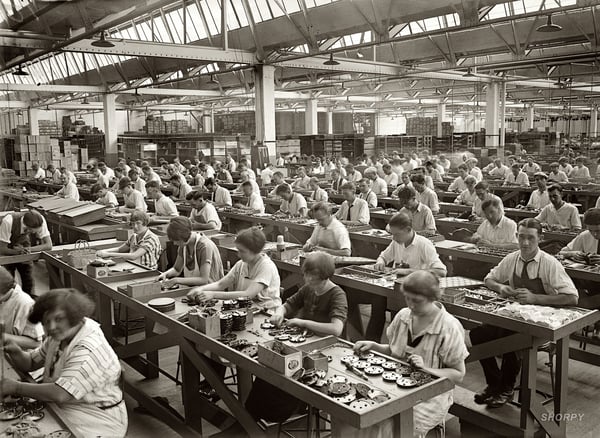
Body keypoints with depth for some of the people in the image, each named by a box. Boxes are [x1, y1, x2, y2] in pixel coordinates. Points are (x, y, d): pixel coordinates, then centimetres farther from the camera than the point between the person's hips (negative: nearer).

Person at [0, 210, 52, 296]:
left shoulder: (41, 220, -28)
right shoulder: (8, 222, -35)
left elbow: (49, 245, -24)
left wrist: (30, 249, -38)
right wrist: (16, 251, -47)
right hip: (8, 255, -2)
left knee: (29, 286, -2)